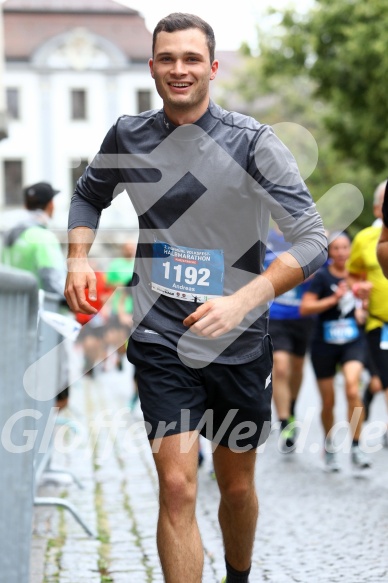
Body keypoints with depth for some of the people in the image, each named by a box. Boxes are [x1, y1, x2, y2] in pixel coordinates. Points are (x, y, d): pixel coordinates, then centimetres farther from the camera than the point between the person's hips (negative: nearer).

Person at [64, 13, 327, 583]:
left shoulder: (252, 142, -11)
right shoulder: (129, 136, 0)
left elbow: (312, 240, -16)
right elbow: (88, 195, 21)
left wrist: (241, 301, -29)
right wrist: (78, 258, 1)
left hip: (239, 342, 0)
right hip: (161, 339, 1)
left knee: (236, 486, 15)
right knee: (177, 487, -12)